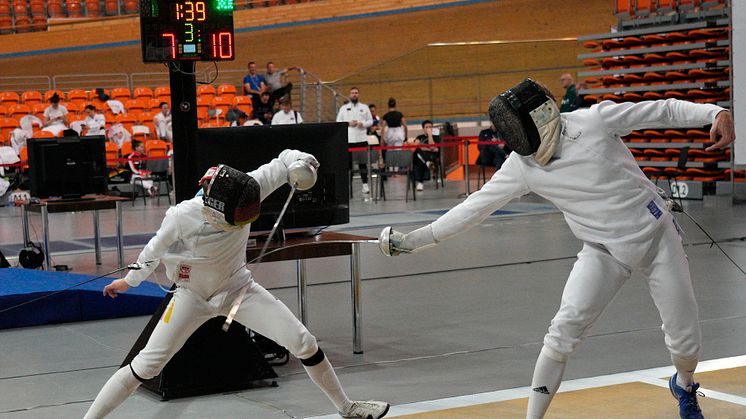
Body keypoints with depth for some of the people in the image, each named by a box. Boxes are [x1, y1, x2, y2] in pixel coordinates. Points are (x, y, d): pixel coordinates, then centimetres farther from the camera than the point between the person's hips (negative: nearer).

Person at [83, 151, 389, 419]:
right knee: (145, 367, -8)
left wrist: (300, 161, -38)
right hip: (193, 296, -3)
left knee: (304, 343, -4)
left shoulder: (240, 195, -24)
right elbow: (156, 249, -8)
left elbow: (282, 163, -14)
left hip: (238, 289, 3)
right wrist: (130, 280, 8)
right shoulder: (182, 217, -30)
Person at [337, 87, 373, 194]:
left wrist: (363, 124, -10)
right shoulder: (344, 108, 9)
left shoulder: (364, 107, 10)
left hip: (362, 139, 0)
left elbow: (370, 121, 9)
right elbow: (338, 122, 5)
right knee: (348, 162, 1)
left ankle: (365, 184, 1)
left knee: (363, 162, 0)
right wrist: (348, 123, -10)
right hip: (348, 140, 0)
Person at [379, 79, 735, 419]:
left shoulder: (595, 120, -18)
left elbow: (665, 110, -11)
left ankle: (684, 388, 38)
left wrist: (716, 112, -27)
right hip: (603, 250, 2)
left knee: (685, 340, 3)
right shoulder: (522, 164, -10)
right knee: (564, 330, -19)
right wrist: (411, 240, -8)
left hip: (656, 235, -1)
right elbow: (474, 208, -5)